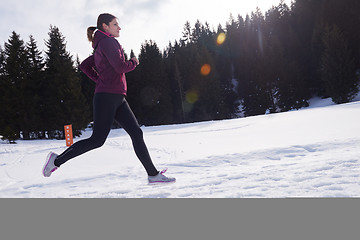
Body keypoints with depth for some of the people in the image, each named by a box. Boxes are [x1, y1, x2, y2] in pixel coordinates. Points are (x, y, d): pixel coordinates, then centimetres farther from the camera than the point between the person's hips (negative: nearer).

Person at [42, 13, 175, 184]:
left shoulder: (101, 48, 22)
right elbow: (121, 67, -17)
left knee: (136, 133, 2)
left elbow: (84, 66, 27)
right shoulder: (107, 41, -7)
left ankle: (153, 174, 3)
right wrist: (134, 62, 3)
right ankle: (57, 160, 5)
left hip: (117, 99, 10)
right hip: (107, 97, -10)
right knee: (97, 139, -7)